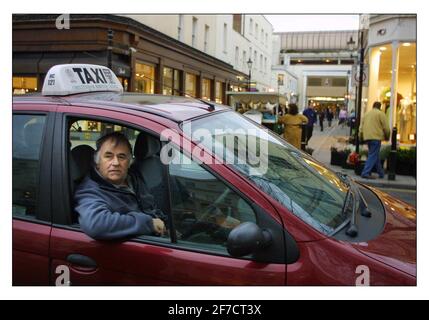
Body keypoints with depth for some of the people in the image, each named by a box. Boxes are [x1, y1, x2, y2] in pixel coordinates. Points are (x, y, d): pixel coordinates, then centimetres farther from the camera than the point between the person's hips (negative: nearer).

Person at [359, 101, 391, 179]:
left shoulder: (366, 114, 17)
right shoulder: (380, 113, -1)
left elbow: (361, 127, 15)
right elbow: (386, 127, -4)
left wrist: (361, 137, 20)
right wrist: (387, 136, 10)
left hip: (367, 137, 7)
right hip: (376, 137, -7)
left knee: (375, 156, 15)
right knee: (373, 156, -6)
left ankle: (381, 173, 22)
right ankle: (366, 173, -15)